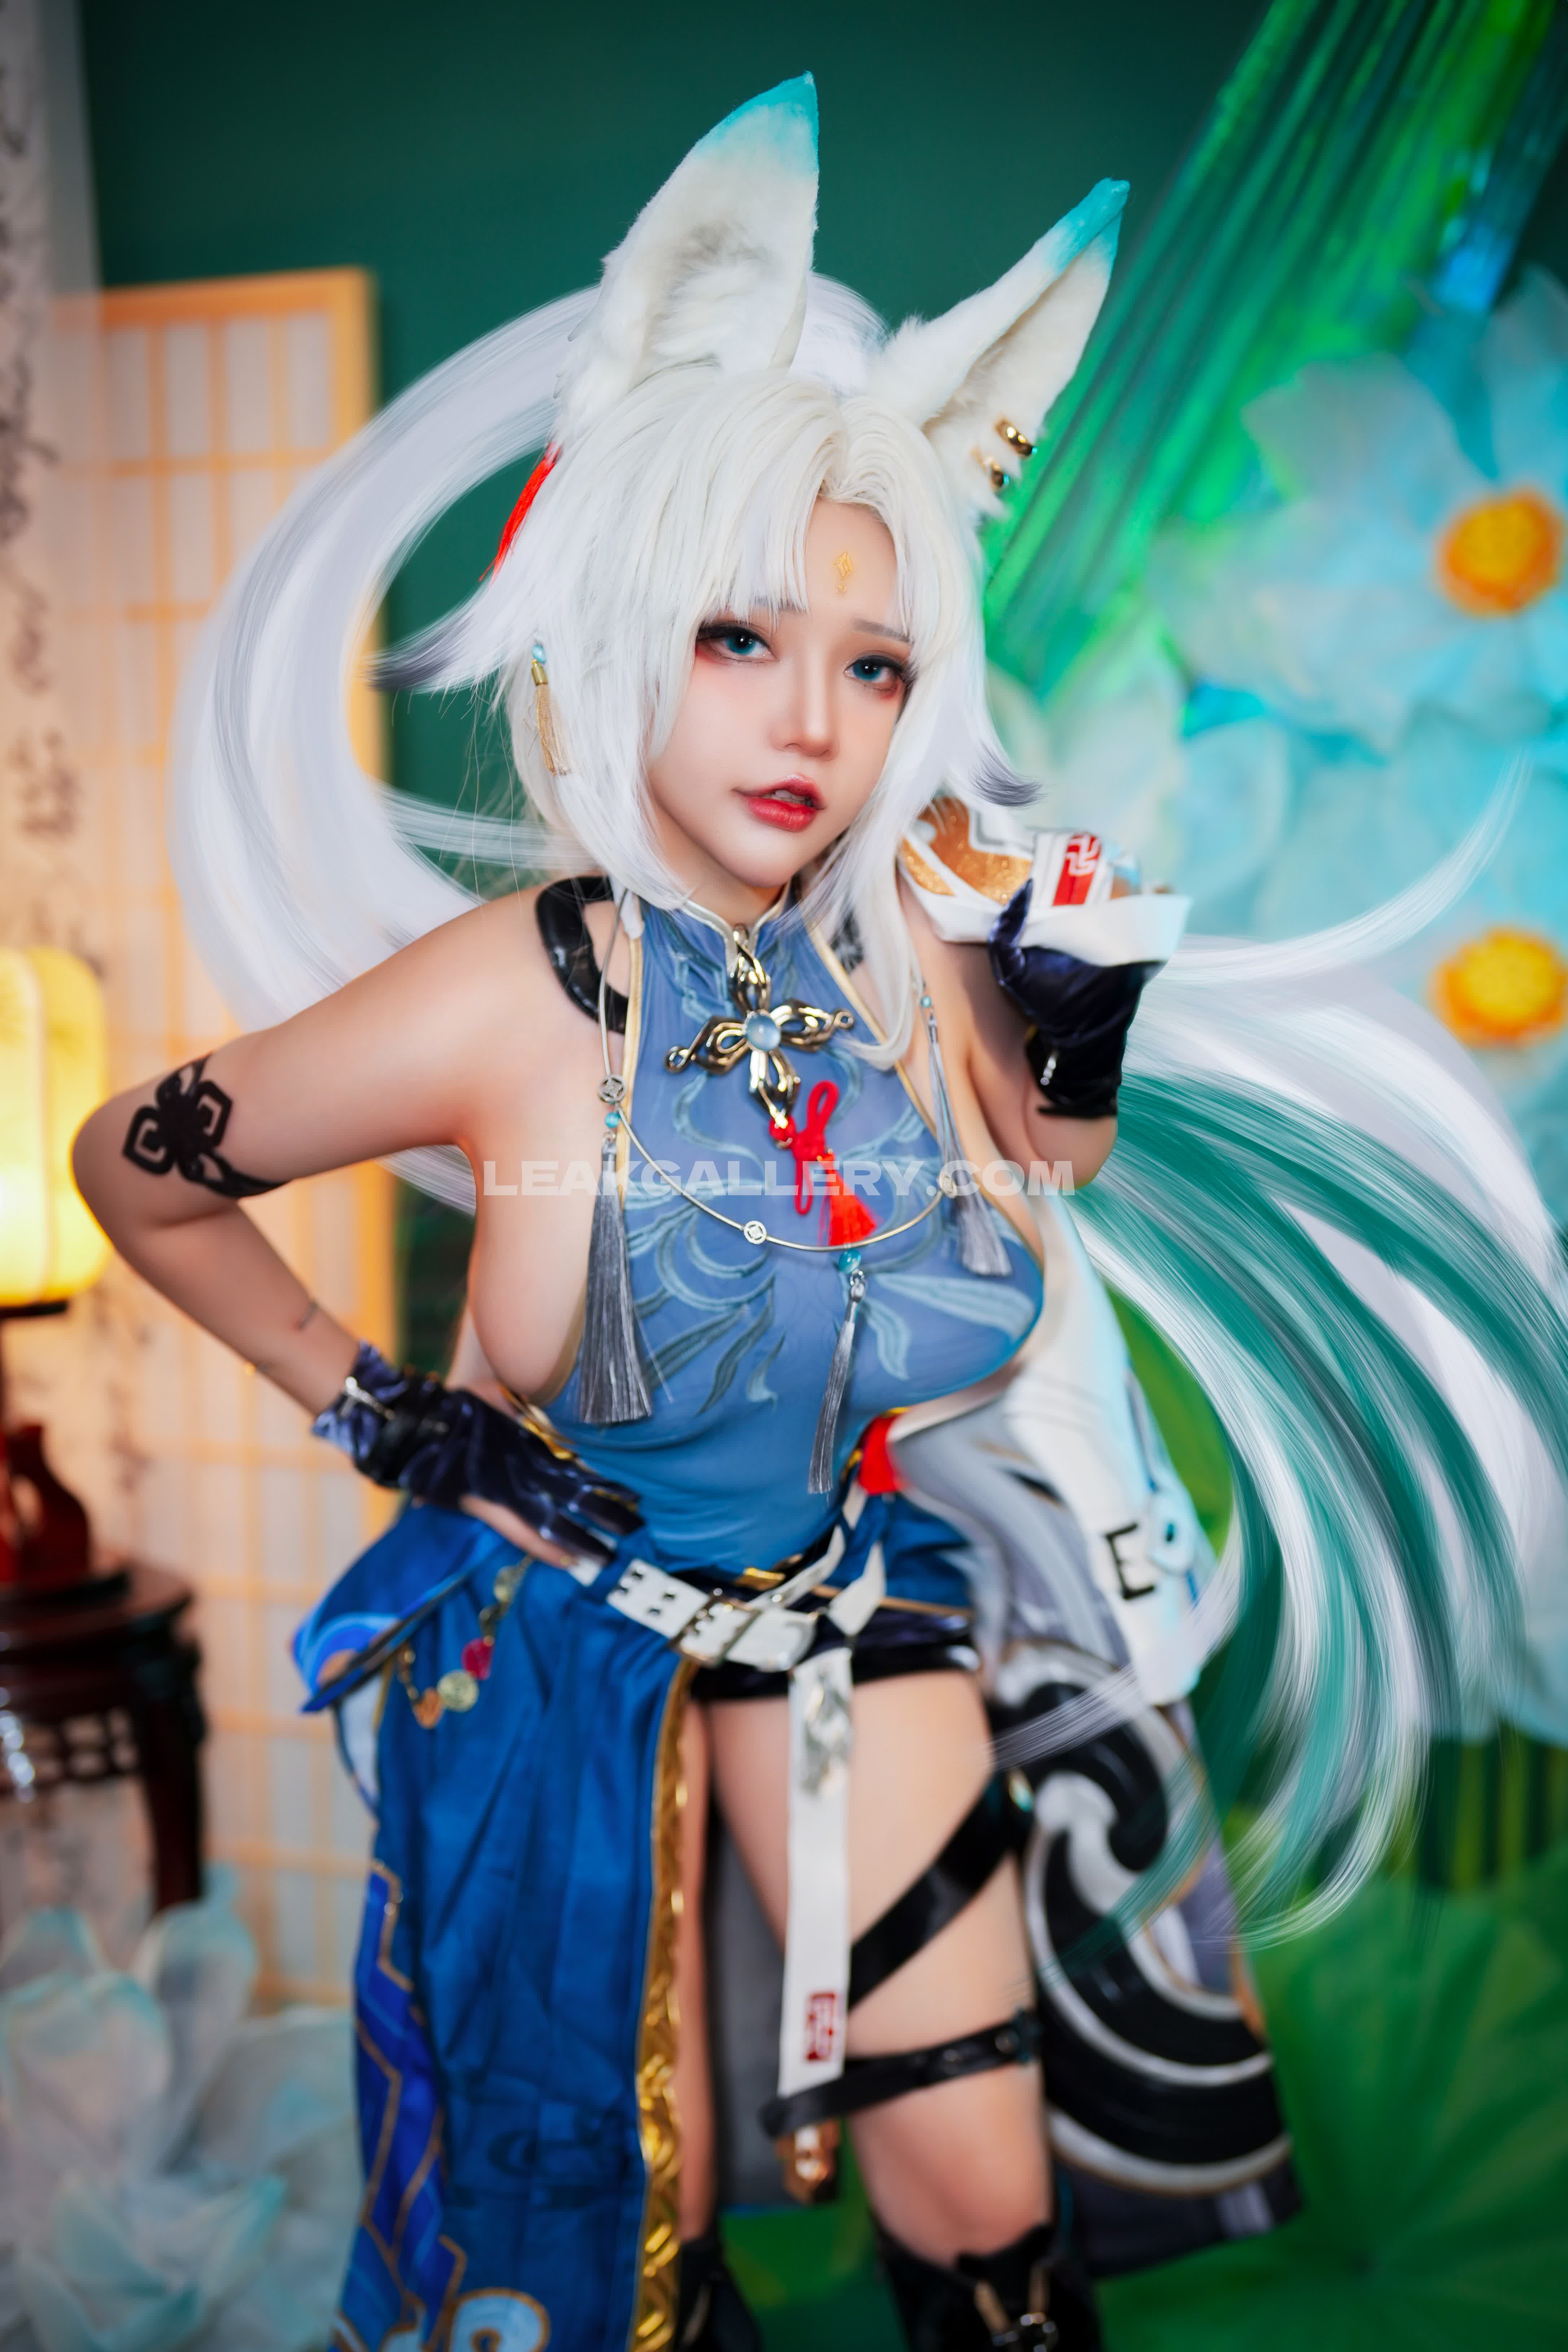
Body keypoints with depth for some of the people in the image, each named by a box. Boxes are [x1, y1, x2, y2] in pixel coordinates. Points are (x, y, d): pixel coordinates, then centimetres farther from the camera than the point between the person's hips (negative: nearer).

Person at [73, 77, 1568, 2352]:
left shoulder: (925, 948, -14)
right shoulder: (512, 997, -25)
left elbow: (1015, 1232, 6)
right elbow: (133, 1166, -9)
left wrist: (1082, 1045, -11)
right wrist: (353, 1395, -9)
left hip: (845, 1592, 3)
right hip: (552, 1619, -2)